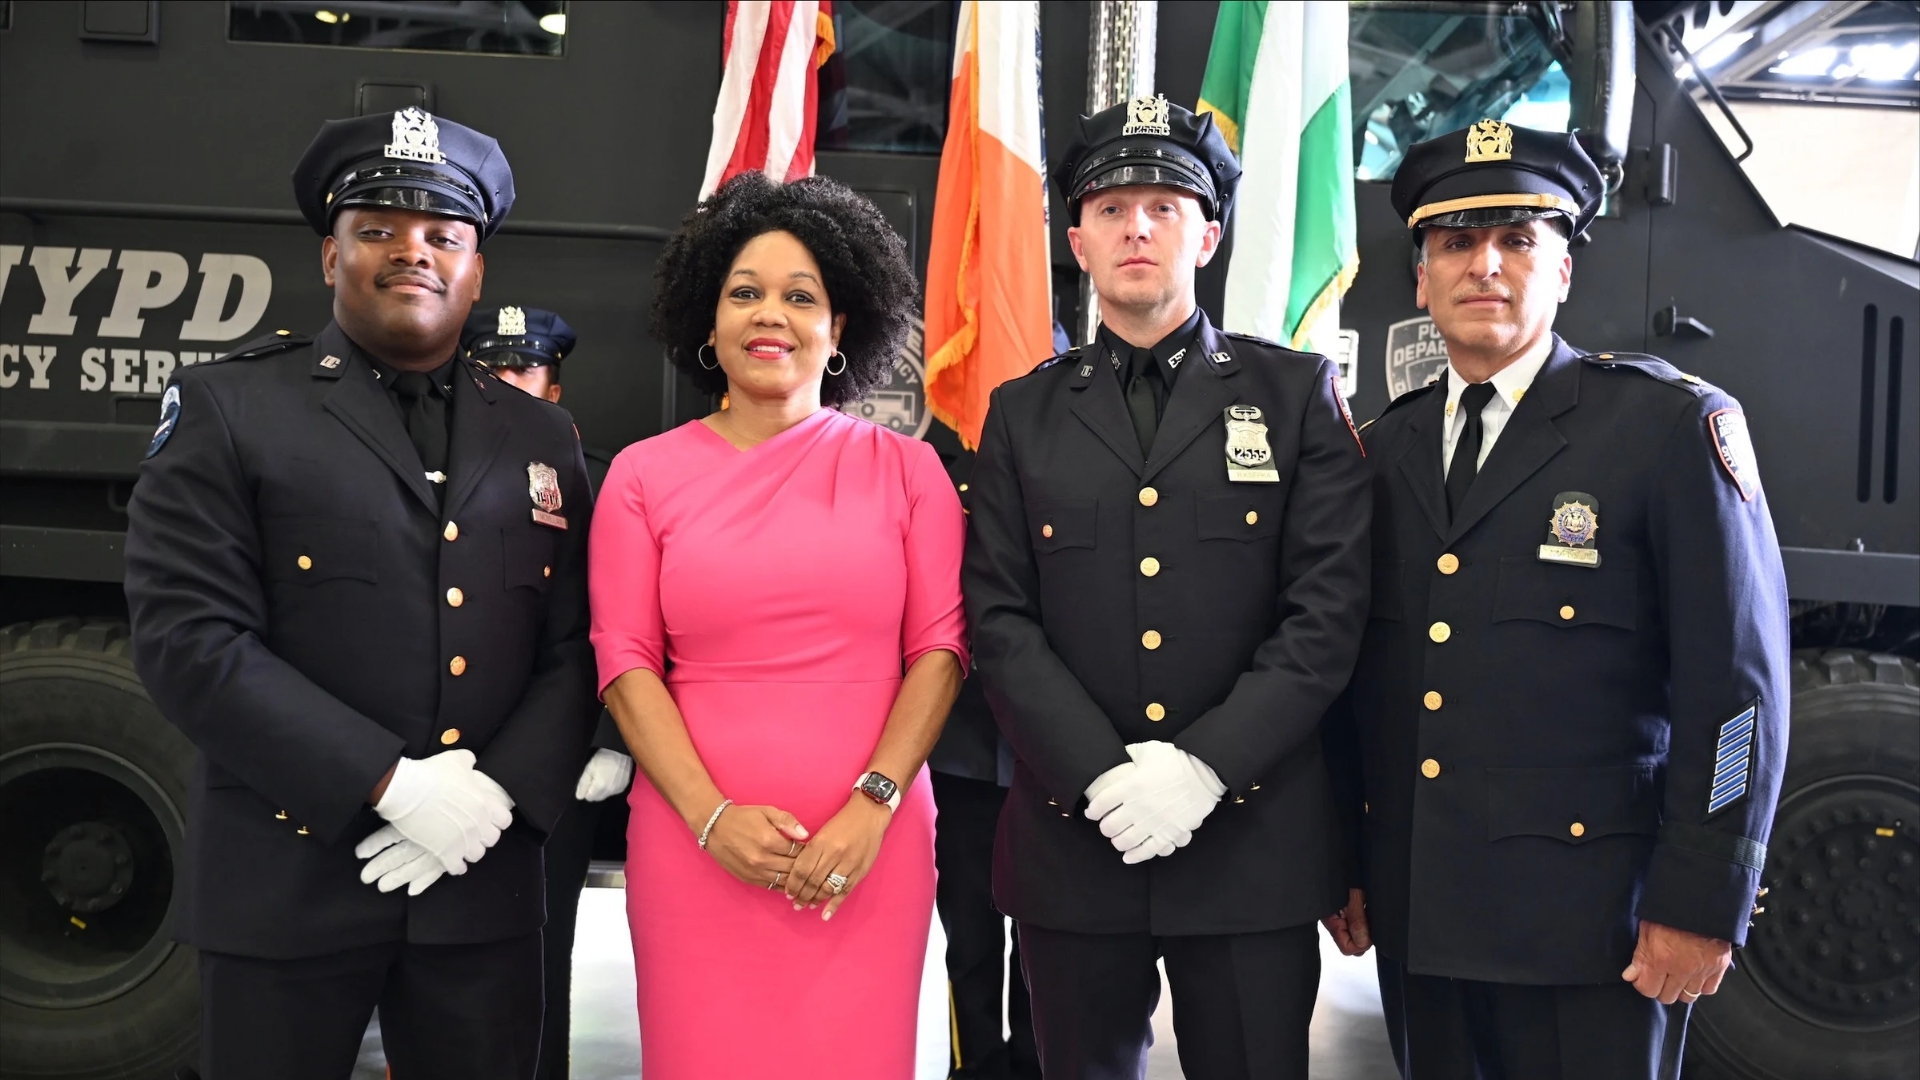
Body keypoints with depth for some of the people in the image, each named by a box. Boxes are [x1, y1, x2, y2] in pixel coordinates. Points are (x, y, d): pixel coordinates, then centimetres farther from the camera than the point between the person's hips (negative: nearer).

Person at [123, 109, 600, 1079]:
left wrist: (499, 793, -11)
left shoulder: (539, 437, 11)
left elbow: (575, 648, 6)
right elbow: (188, 640, -11)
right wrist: (393, 784, -16)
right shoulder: (227, 409, -1)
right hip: (287, 881, -3)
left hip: (483, 886, 3)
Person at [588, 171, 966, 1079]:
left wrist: (872, 808, -9)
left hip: (871, 847, 0)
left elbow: (940, 647, 2)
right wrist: (712, 817, -9)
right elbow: (626, 662, 1)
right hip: (697, 844, 0)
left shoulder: (906, 469, 6)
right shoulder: (644, 474, 6)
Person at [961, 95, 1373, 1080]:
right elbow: (1000, 620, 1)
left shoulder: (1298, 393, 4)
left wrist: (1202, 767, -14)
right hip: (1071, 839, 2)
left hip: (1252, 839, -1)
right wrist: (1104, 776, -12)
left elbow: (1329, 609, -4)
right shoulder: (1024, 414, 9)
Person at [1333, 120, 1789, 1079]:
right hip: (1413, 918, 5)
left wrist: (1701, 902, -12)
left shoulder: (1672, 427, -6)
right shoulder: (1385, 450, 9)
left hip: (1587, 926, -4)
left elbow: (1735, 685, -10)